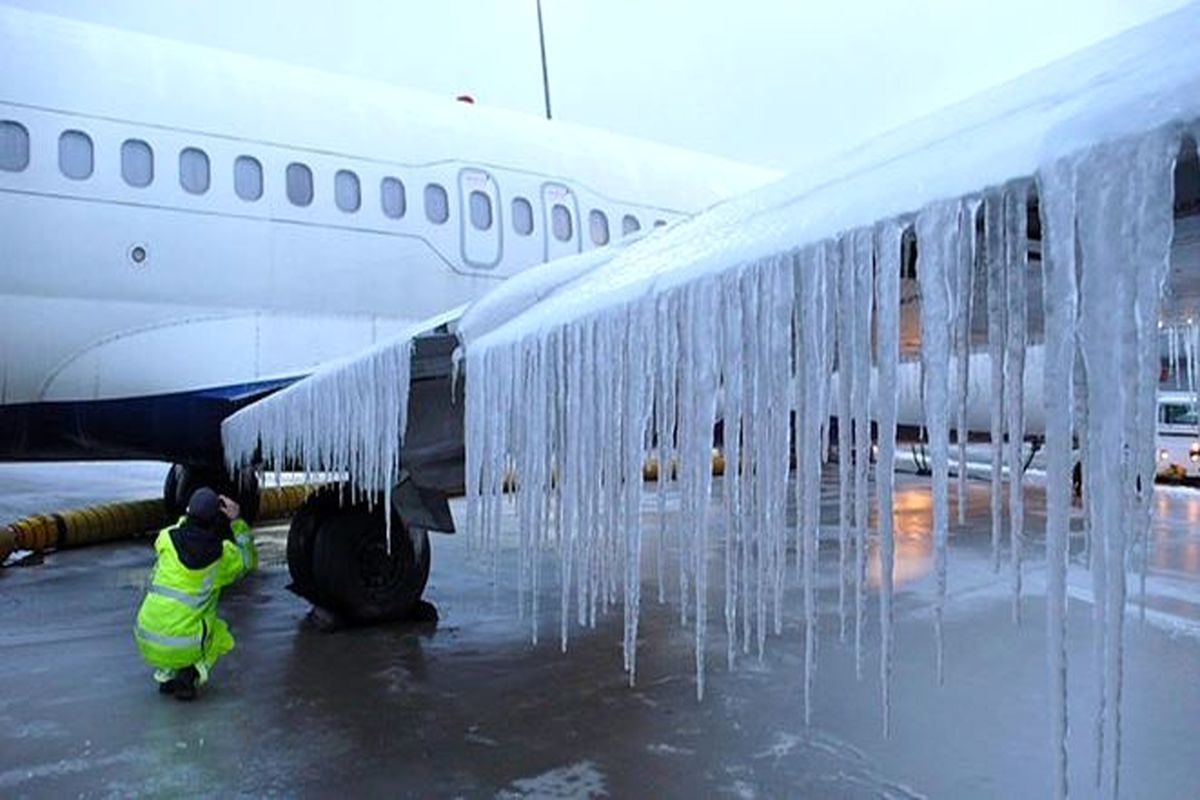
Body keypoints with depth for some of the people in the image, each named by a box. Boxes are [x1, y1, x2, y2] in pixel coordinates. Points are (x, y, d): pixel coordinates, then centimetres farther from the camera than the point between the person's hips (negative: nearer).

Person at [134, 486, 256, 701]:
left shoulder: (166, 539, -5)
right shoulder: (222, 554, -9)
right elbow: (249, 558, 14)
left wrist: (190, 515, 20)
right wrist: (237, 520, 13)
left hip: (145, 640, 3)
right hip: (183, 646, -3)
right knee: (221, 635, 29)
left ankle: (166, 674, 18)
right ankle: (191, 673, 2)